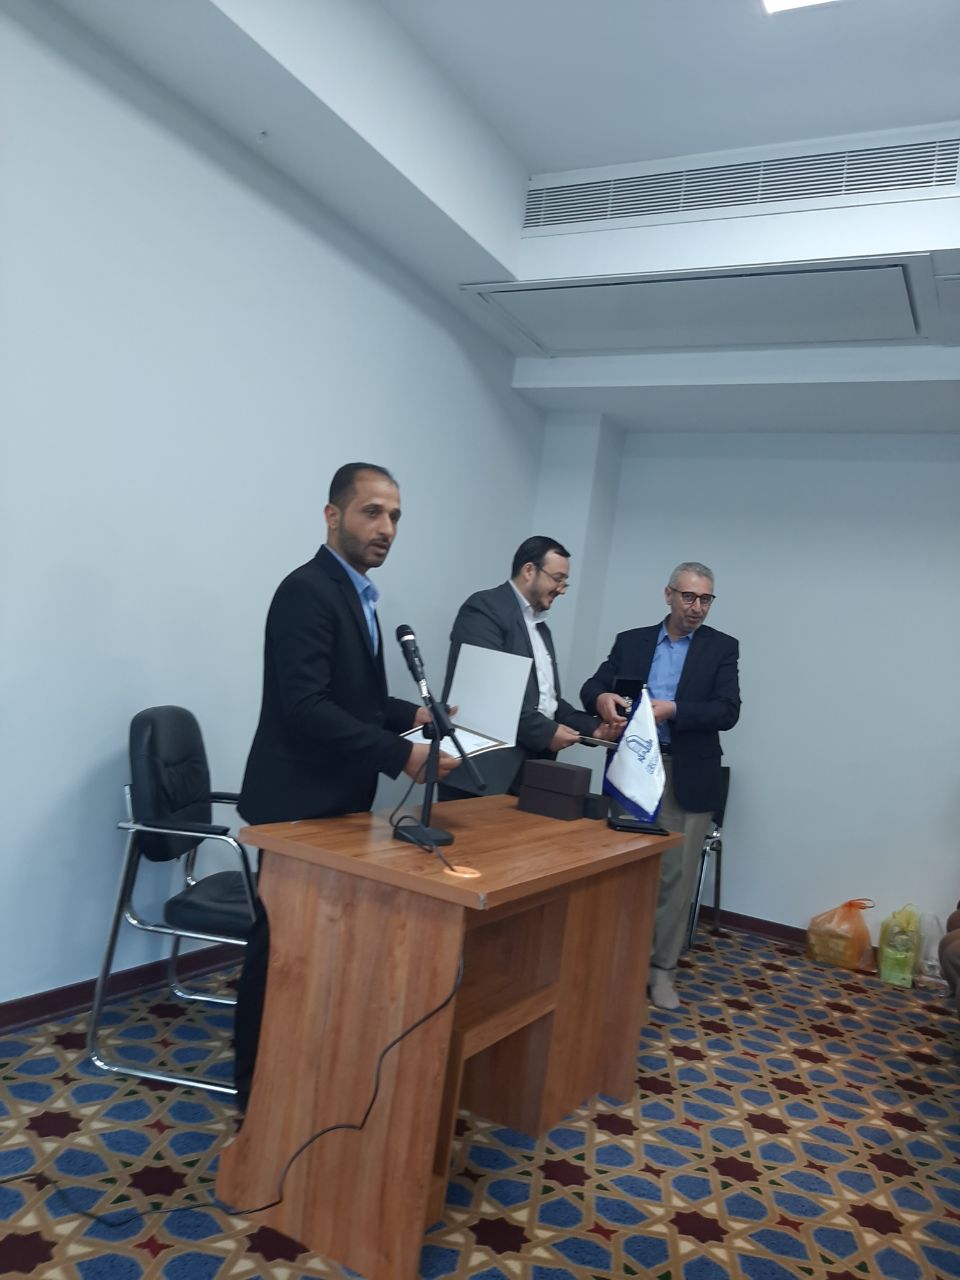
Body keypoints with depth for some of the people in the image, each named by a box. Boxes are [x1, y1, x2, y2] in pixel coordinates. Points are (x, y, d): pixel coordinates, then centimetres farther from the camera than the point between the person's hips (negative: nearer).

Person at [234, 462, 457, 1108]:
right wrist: (400, 754, -27)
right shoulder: (308, 590, -18)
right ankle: (259, 1085, 20)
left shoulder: (354, 594, 13)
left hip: (335, 800, 10)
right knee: (283, 944, 3)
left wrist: (411, 714, 6)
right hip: (299, 802, -10)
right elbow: (306, 705, -27)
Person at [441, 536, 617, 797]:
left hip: (527, 771, 8)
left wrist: (592, 727, 6)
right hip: (483, 767, -8)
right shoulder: (485, 608, -7)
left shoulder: (540, 626, 21)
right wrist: (546, 732, -16)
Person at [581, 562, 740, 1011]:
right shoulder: (630, 640, 9)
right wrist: (603, 698, -23)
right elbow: (591, 687, 2)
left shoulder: (722, 647, 4)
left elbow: (727, 711, -7)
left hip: (687, 776, -1)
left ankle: (662, 969, 17)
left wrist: (672, 710, -22)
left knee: (676, 876, 4)